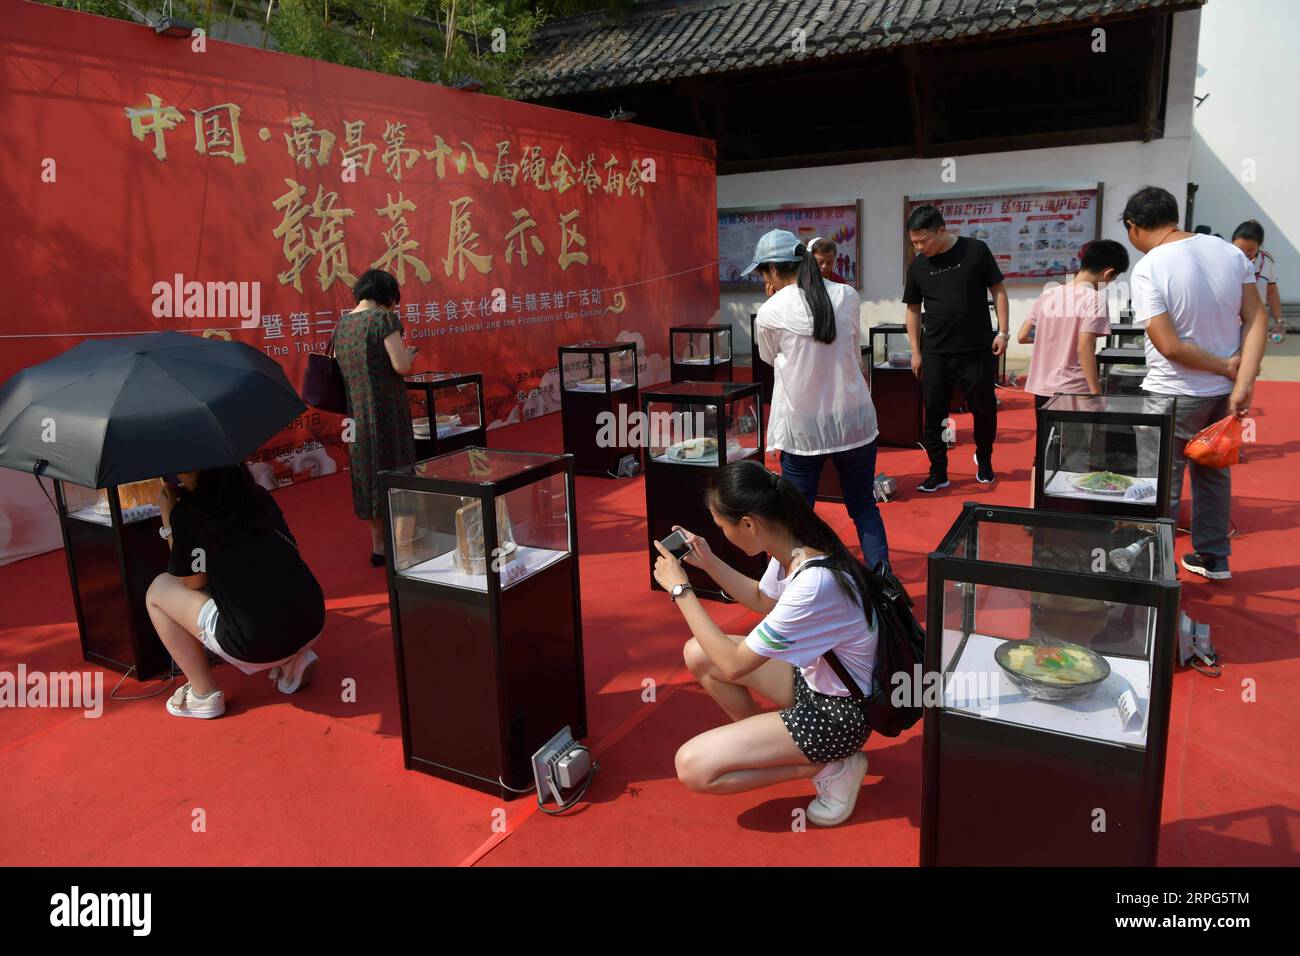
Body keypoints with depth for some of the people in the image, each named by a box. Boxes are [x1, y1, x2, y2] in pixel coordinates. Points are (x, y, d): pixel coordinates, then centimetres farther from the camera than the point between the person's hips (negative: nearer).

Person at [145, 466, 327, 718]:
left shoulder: (187, 511, 0)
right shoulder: (259, 495, 14)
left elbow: (194, 583, 7)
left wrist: (168, 520, 12)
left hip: (258, 644, -6)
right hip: (313, 624, 6)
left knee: (158, 590, 16)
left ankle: (203, 693, 14)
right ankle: (294, 660, 17)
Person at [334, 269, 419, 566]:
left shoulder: (342, 324, 8)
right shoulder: (383, 318, -12)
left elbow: (336, 367, 14)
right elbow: (401, 366, -19)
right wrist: (409, 354, 3)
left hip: (355, 411, 6)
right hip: (387, 409, -6)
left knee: (366, 472, 15)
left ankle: (378, 545, 24)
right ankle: (399, 544, 8)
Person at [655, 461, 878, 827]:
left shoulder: (814, 583, -35)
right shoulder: (792, 549, -9)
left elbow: (733, 665, -26)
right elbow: (764, 601, 15)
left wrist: (680, 589, -20)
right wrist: (708, 562, 3)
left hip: (838, 712, -8)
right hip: (810, 676, 9)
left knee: (692, 767, -12)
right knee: (697, 653, 5)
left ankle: (827, 767, -1)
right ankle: (761, 741, 14)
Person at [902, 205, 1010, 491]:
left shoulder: (975, 250, -5)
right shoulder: (917, 267, 2)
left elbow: (998, 291, 0)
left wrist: (1002, 332, -6)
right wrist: (916, 351, 7)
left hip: (979, 350, -2)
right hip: (936, 354, 2)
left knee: (984, 409, 9)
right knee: (933, 413, 2)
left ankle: (984, 460, 34)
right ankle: (938, 472, 13)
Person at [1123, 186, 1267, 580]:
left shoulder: (1148, 268, -19)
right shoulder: (1230, 252, 0)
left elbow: (1168, 346, -23)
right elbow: (1256, 319, -5)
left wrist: (1225, 367, -9)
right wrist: (1243, 383, -11)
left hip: (1173, 395, -6)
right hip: (1224, 391, 7)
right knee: (1213, 473, 21)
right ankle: (1213, 557, 35)